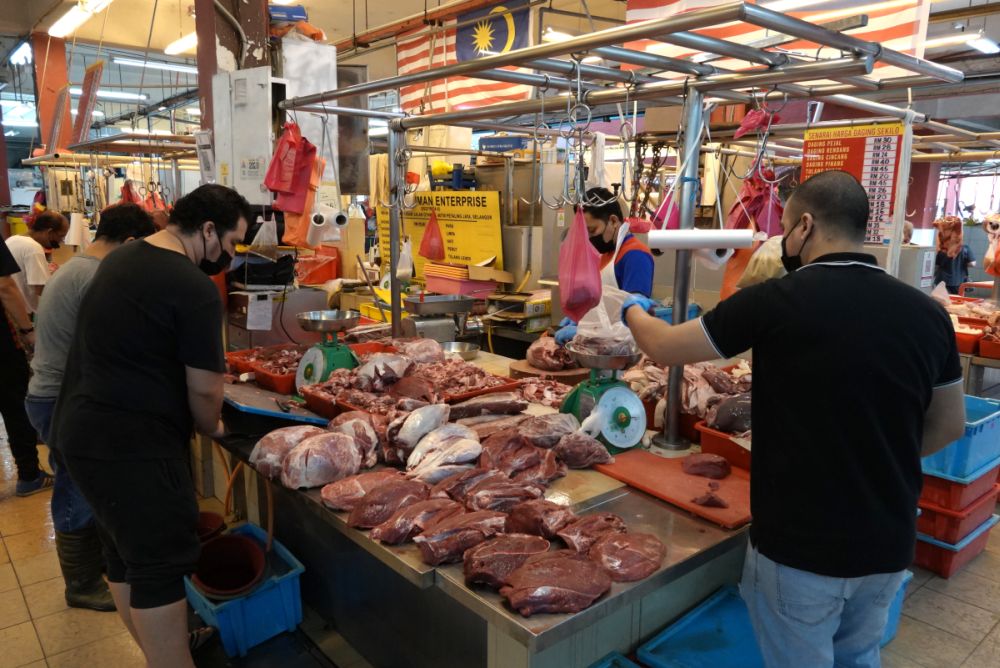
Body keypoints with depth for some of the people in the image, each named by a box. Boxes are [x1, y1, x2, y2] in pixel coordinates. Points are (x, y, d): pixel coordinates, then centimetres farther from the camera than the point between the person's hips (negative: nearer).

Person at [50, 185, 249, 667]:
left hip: (80, 428, 10)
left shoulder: (119, 259, 11)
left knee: (124, 555, 20)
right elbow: (204, 390, -15)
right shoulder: (195, 288, -19)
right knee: (158, 568, 0)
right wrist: (211, 428, 6)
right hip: (132, 446, -10)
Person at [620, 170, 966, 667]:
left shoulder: (778, 301, -19)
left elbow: (662, 347, -7)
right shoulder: (926, 312, -4)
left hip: (800, 544, -5)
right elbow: (950, 426, 8)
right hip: (889, 544, 5)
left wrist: (633, 309, 13)